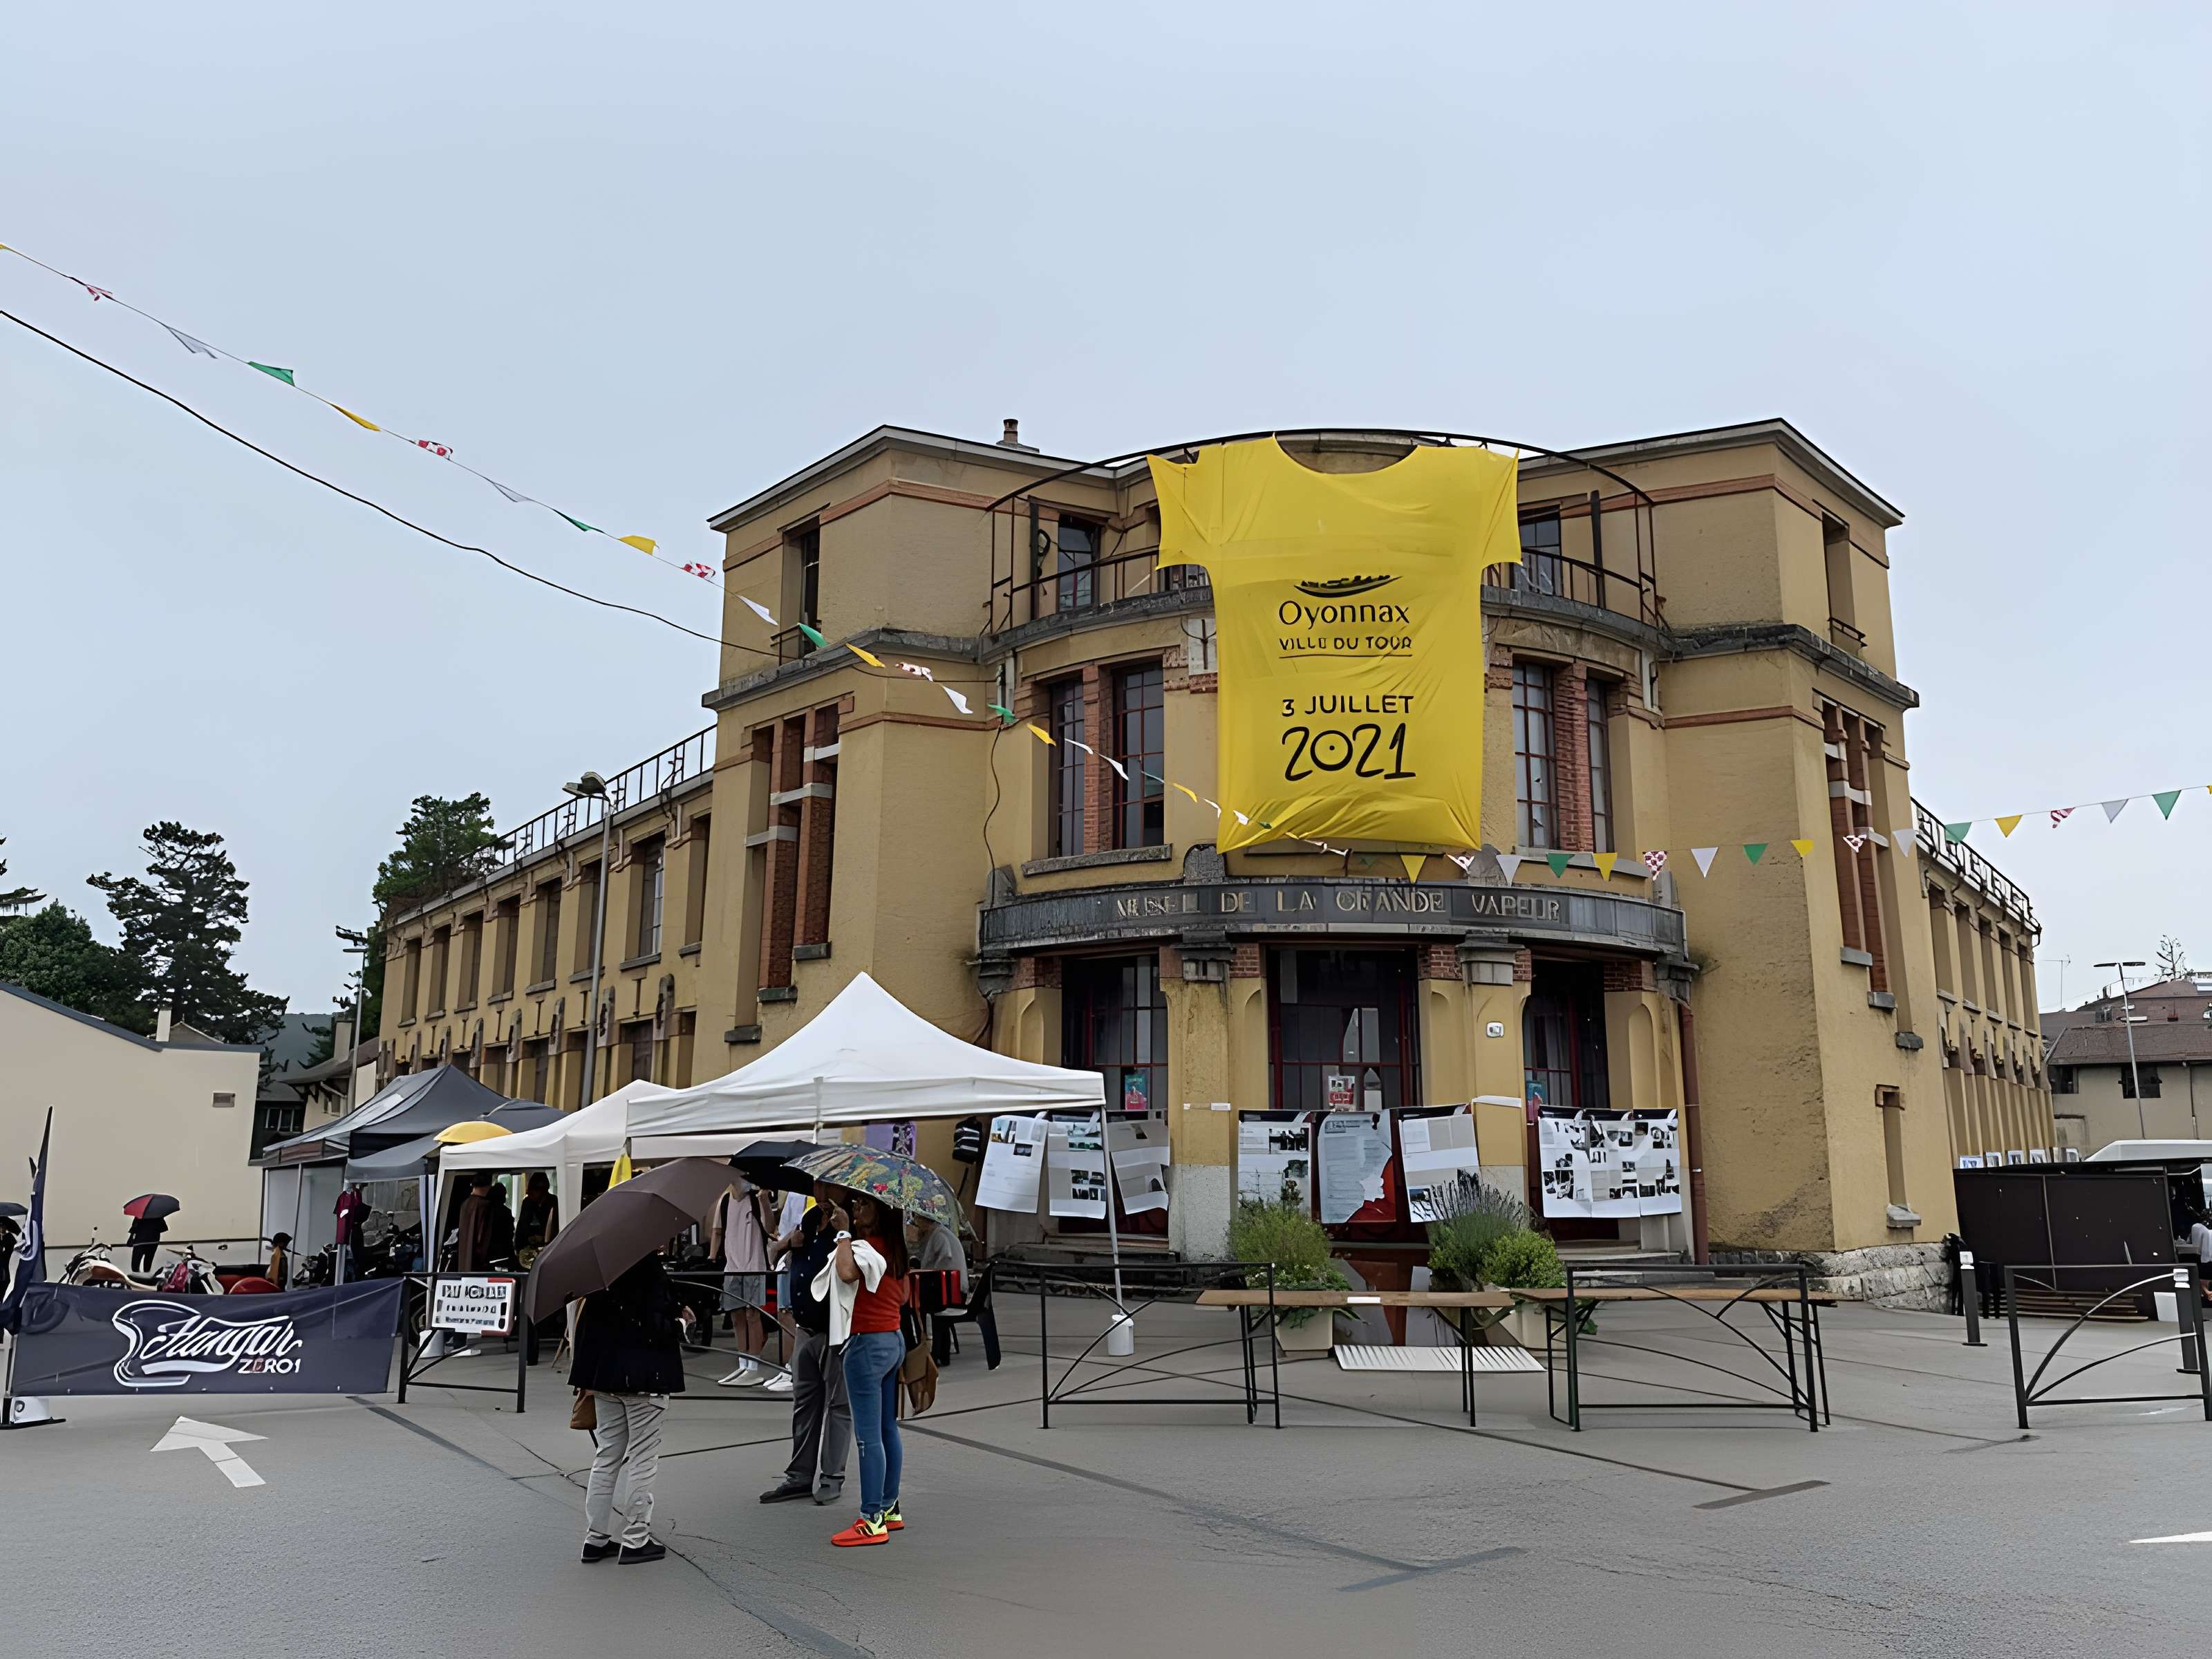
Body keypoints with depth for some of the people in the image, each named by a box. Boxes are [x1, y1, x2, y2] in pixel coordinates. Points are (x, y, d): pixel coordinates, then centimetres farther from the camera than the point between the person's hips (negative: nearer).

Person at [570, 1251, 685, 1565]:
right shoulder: (653, 1274, -18)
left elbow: (586, 1324, 10)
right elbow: (661, 1329, -22)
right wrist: (682, 1322, -2)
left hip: (605, 1375, 7)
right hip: (644, 1380, -7)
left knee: (606, 1457, 16)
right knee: (643, 1460, 4)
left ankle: (596, 1538, 20)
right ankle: (636, 1540, 9)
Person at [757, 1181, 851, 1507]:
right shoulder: (807, 1219, 9)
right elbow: (773, 1255, 19)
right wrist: (787, 1243, -1)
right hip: (805, 1330, 8)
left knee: (838, 1404, 3)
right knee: (804, 1403, 14)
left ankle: (831, 1477, 12)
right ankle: (800, 1476, 23)